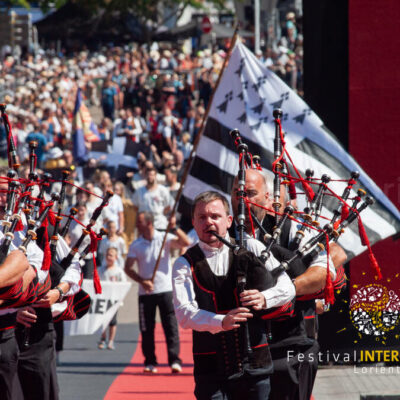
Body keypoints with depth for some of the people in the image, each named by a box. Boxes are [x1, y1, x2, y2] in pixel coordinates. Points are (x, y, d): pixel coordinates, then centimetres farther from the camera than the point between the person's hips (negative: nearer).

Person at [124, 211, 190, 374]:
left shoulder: (164, 238, 1)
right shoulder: (135, 245, 5)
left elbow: (185, 243, -11)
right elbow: (128, 268, 3)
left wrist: (174, 228, -24)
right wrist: (142, 281, -11)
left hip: (165, 289, -2)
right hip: (145, 293, 2)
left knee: (171, 326, -7)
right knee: (146, 329, 3)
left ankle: (175, 360, -7)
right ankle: (150, 362, 12)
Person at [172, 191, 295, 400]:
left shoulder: (252, 249, 8)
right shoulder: (185, 265, 3)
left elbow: (287, 287, 6)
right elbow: (184, 314, -10)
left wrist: (265, 298, -17)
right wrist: (221, 322, -28)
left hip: (255, 365, 1)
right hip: (211, 370, -1)